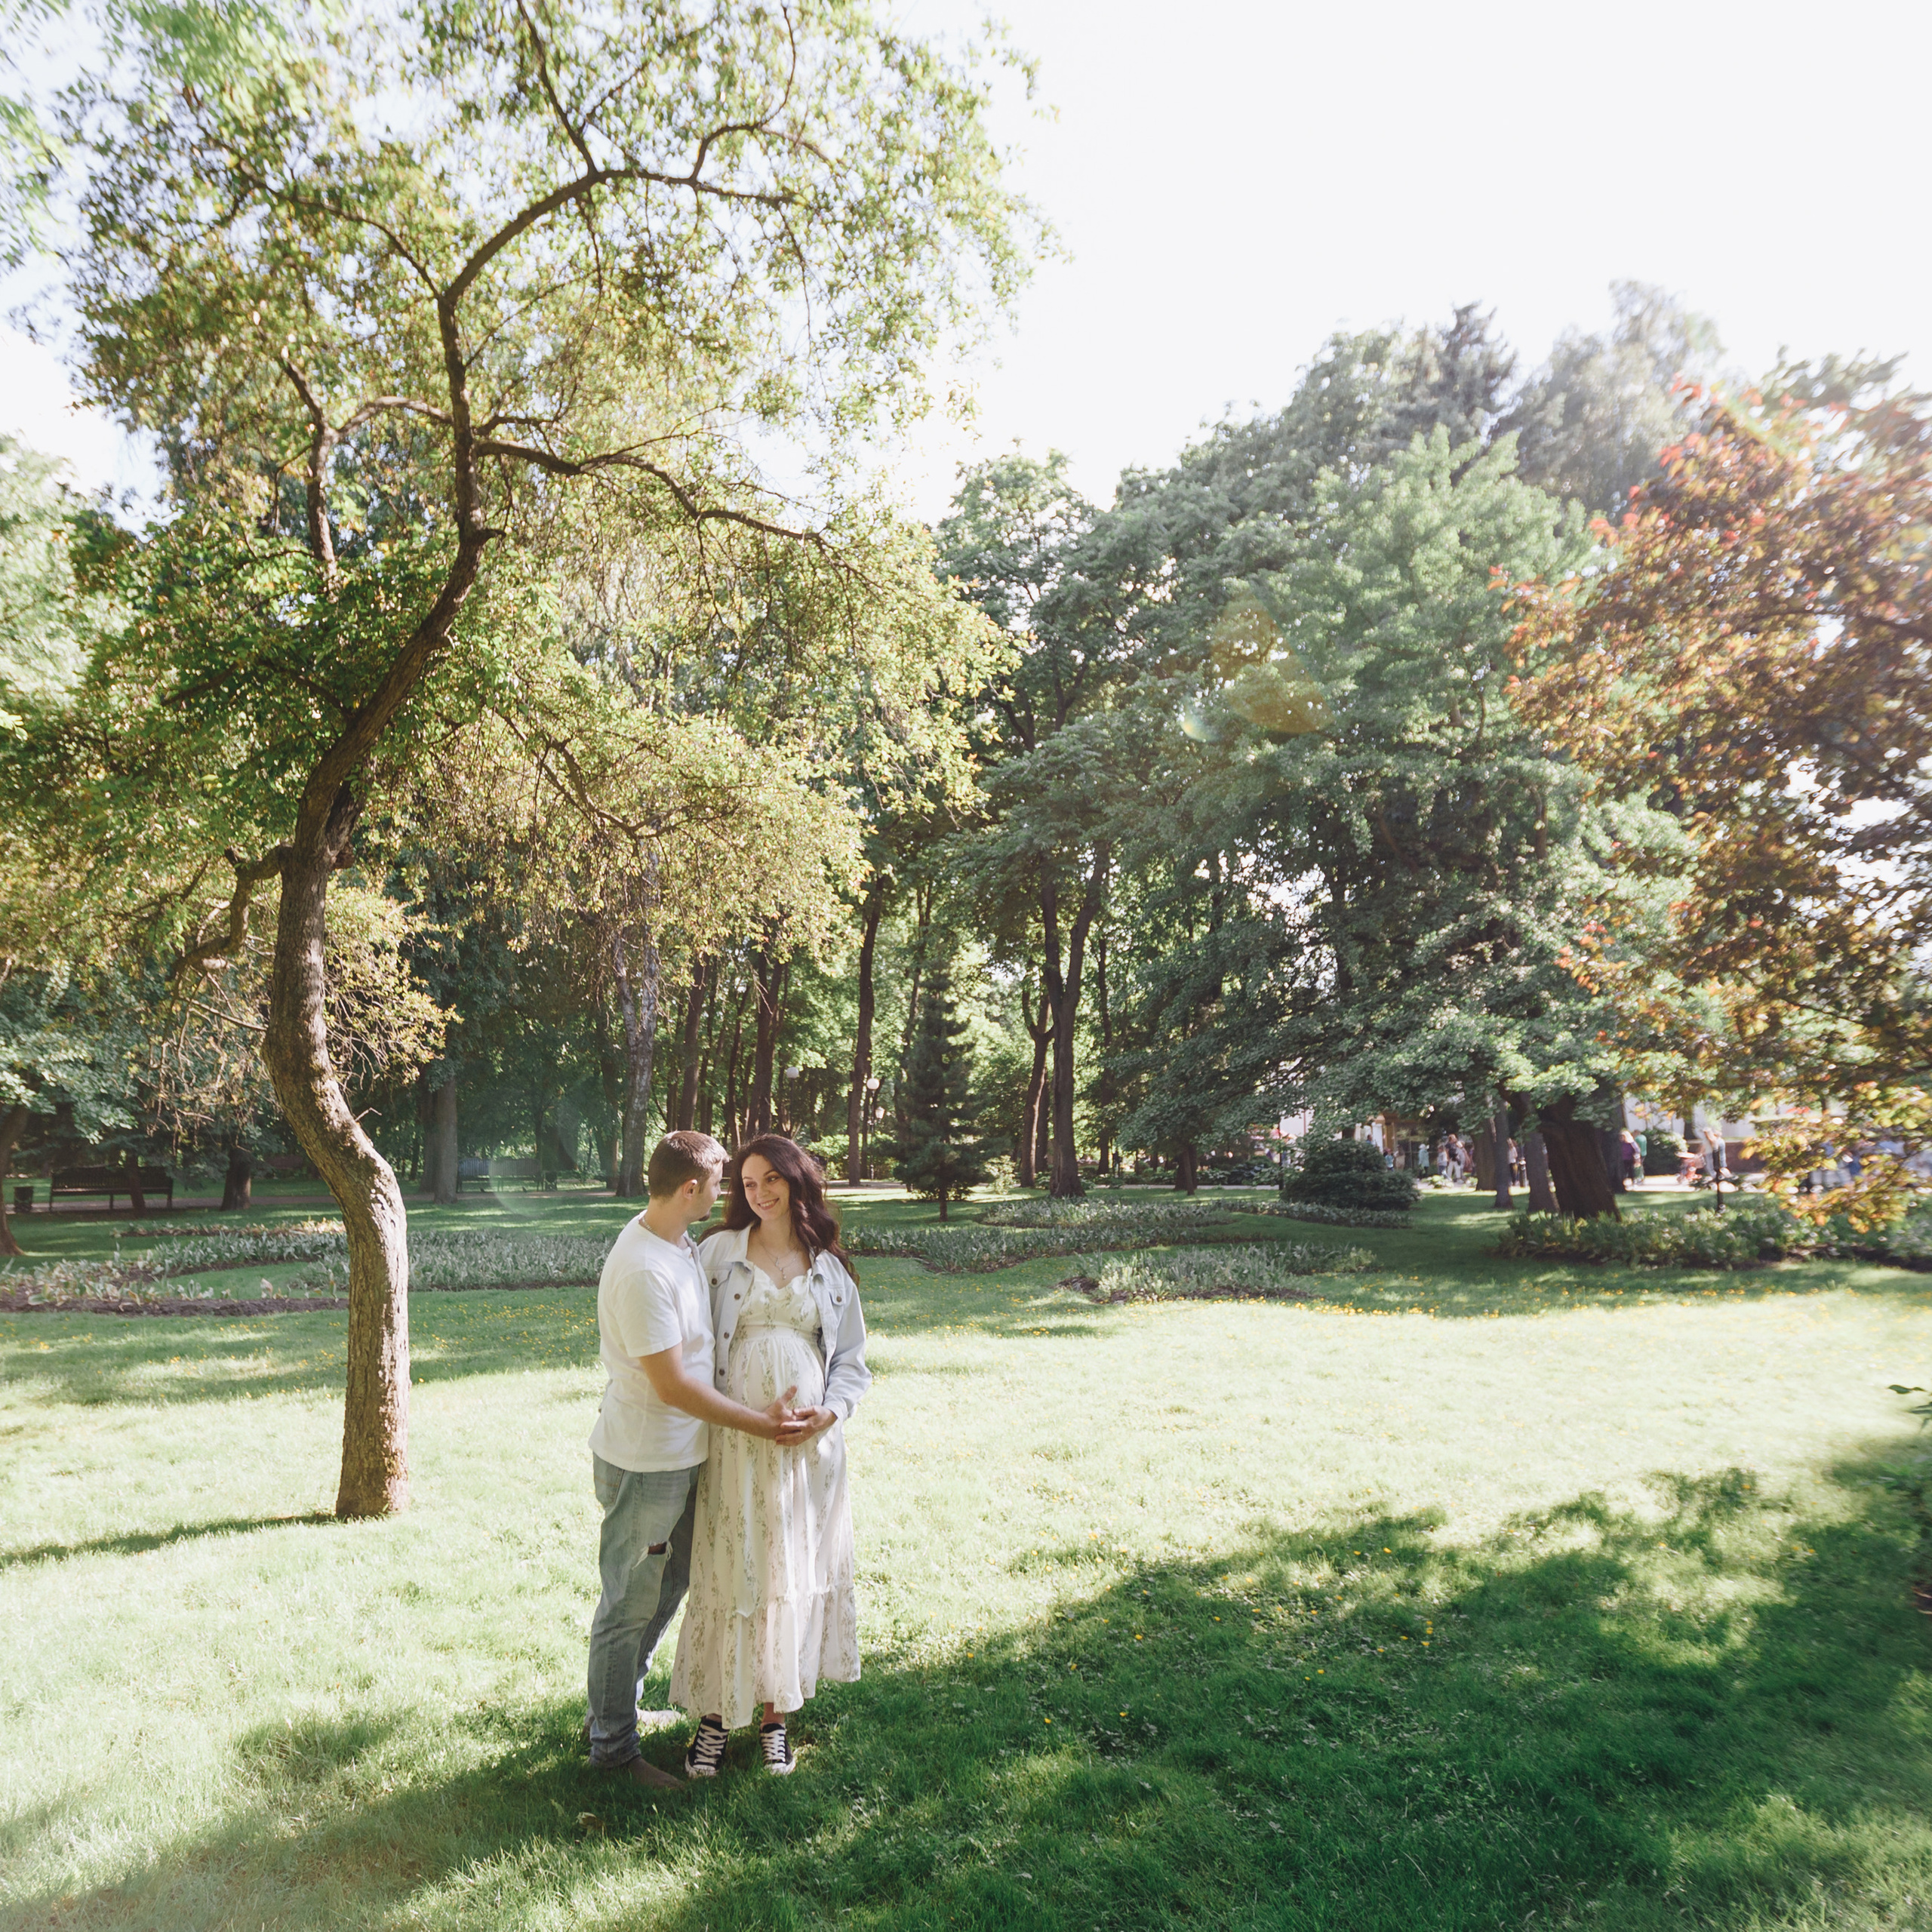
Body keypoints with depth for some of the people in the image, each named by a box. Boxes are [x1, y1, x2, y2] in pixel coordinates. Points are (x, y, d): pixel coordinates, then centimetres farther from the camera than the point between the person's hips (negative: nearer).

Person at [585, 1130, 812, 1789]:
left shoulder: (681, 1244, 2)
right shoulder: (642, 1271, -29)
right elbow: (673, 1386, -26)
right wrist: (761, 1424, -19)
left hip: (681, 1458, 9)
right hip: (644, 1464, -9)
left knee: (667, 1587, 23)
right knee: (630, 1606, 8)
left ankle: (615, 1705, 42)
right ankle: (612, 1746, 27)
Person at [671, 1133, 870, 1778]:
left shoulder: (831, 1268, 7)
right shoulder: (720, 1253, 1)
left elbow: (851, 1359, 11)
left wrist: (829, 1412, -6)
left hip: (809, 1444, 2)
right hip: (734, 1441, -2)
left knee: (796, 1575, 10)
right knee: (727, 1573, 5)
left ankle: (774, 1714, 26)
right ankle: (717, 1713, 24)